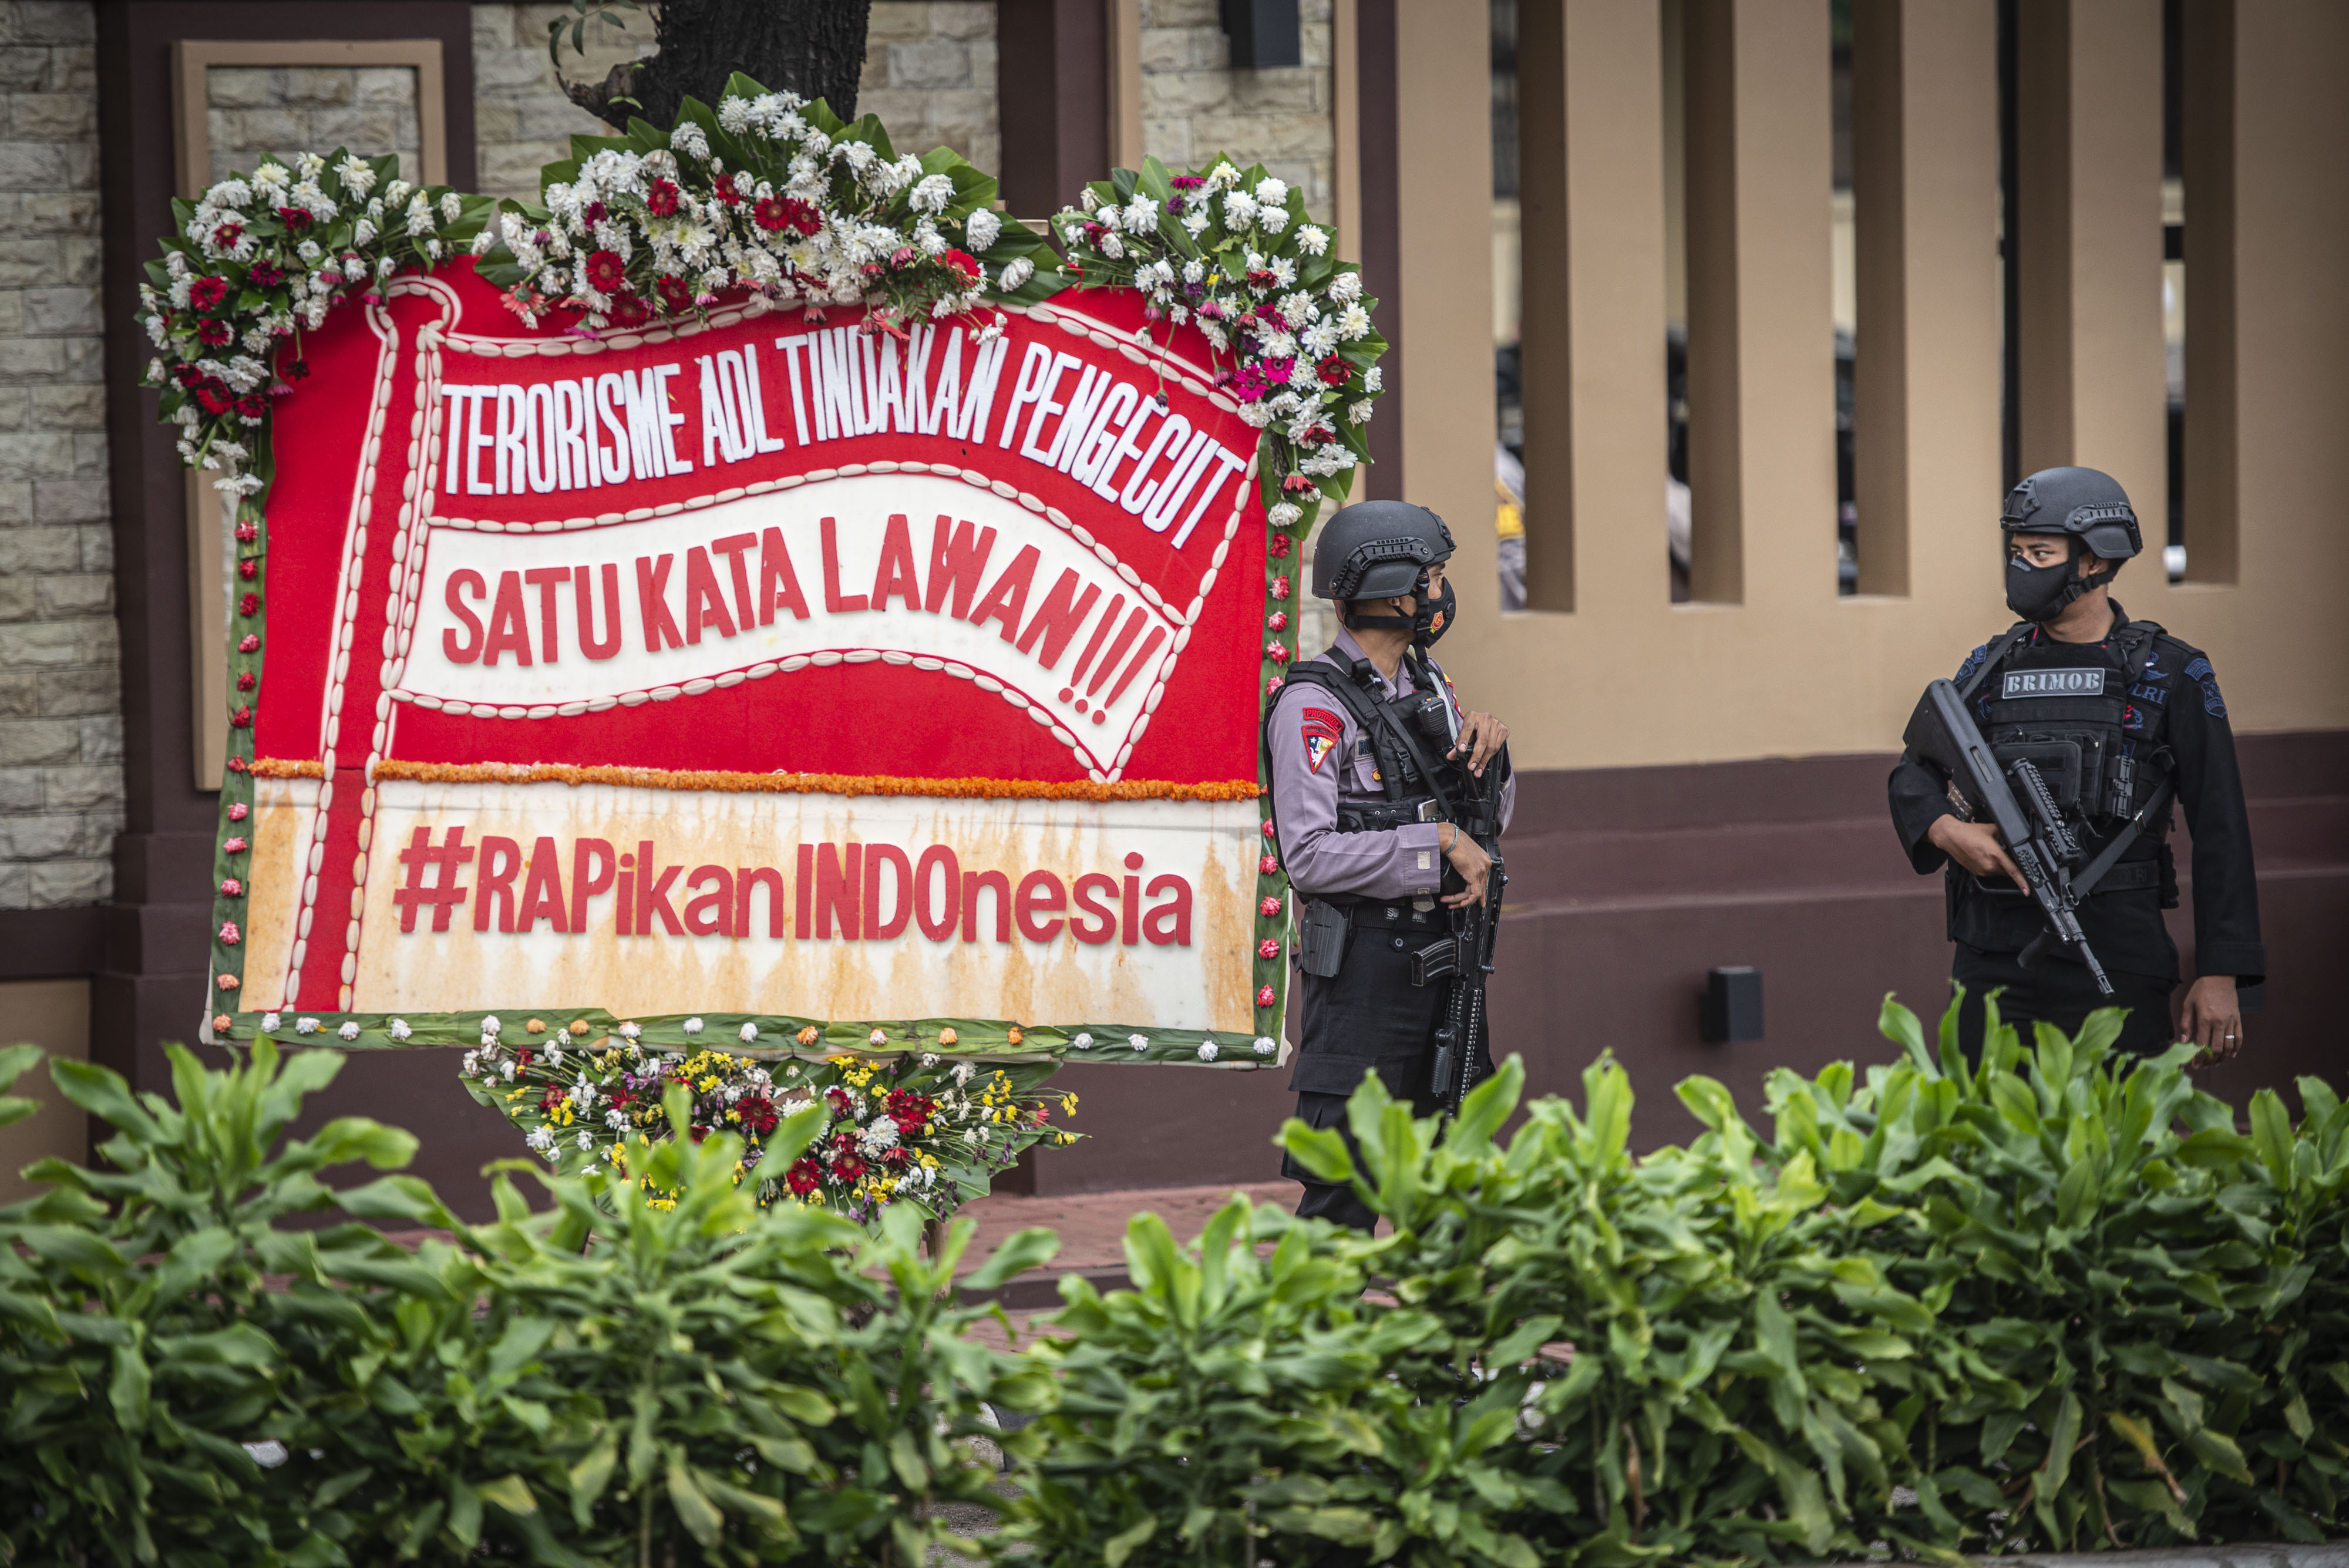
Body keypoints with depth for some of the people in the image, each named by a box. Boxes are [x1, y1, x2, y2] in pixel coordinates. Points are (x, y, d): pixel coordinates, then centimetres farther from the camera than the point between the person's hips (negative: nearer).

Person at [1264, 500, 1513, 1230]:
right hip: (1364, 960, -8)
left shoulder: (1427, 683, 12)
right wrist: (1440, 846, -18)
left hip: (1440, 950, 8)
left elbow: (1489, 820, 19)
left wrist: (1488, 747, -1)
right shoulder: (1314, 705, -13)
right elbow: (1311, 856, -22)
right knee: (1346, 1184, -9)